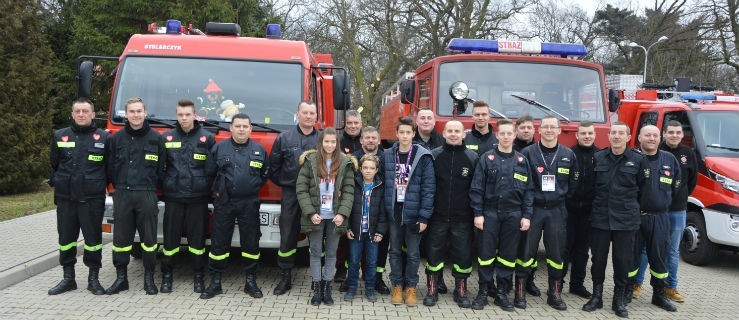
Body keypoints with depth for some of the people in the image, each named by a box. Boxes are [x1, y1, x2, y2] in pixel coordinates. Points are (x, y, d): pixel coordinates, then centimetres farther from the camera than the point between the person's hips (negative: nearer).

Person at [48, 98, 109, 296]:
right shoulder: (60, 136, 8)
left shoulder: (103, 137, 0)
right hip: (66, 198, 3)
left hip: (92, 199, -3)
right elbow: (53, 164, 17)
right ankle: (68, 278, 22)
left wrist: (100, 184, 2)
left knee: (93, 238, 2)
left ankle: (93, 278, 14)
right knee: (66, 238, 9)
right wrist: (56, 183, 11)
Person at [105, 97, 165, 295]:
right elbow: (110, 167, 11)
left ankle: (149, 278, 14)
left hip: (147, 195, -2)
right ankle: (121, 277, 18)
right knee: (121, 238, 7)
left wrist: (151, 186, 2)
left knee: (149, 238, 3)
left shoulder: (155, 138, 2)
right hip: (122, 195, 2)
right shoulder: (117, 138, 7)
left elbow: (162, 168, 4)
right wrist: (119, 186, 7)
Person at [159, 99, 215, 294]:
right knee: (170, 237, 6)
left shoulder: (207, 138, 2)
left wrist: (212, 187, 1)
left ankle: (198, 276, 18)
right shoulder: (166, 138, 6)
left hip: (198, 197, -1)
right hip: (173, 197, 1)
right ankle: (166, 276, 19)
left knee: (197, 238, 5)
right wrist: (161, 186, 5)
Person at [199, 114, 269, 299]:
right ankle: (215, 282, 15)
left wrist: (252, 187, 5)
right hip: (224, 203, 0)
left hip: (249, 204, 0)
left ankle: (251, 282, 17)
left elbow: (265, 176, 14)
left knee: (251, 242, 5)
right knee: (219, 242, 4)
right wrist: (219, 189, 5)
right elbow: (209, 173, 9)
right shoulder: (219, 148, 3)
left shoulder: (259, 150, 6)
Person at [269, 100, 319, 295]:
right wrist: (283, 183, 6)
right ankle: (285, 277, 16)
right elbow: (273, 166, 8)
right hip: (291, 194, 0)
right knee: (288, 236, 4)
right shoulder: (284, 138, 4)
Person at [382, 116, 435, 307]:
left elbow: (429, 188, -8)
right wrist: (384, 211, 1)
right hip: (393, 213, 2)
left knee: (413, 254, 8)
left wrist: (424, 216, -12)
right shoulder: (387, 156, 3)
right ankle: (397, 286, 25)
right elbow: (383, 184, 6)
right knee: (395, 252, 12)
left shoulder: (423, 157, -6)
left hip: (413, 214, -2)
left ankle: (411, 288, 22)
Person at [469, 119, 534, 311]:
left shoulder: (522, 161, 7)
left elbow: (528, 190, 7)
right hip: (490, 213, -2)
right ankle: (483, 291, 14)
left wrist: (526, 215, 0)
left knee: (508, 255, 7)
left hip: (513, 214, 2)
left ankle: (502, 293, 18)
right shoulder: (486, 158, 1)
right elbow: (476, 188, -2)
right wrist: (478, 213, -8)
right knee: (486, 253, 2)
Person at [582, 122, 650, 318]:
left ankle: (619, 300, 20)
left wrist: (630, 206, 8)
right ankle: (597, 296, 22)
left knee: (623, 260, 5)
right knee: (598, 258, 8)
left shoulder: (639, 160, -1)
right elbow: (590, 185, 11)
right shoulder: (598, 158, 3)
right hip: (600, 218, 1)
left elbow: (643, 188, 6)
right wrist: (599, 204, 10)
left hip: (626, 220, -1)